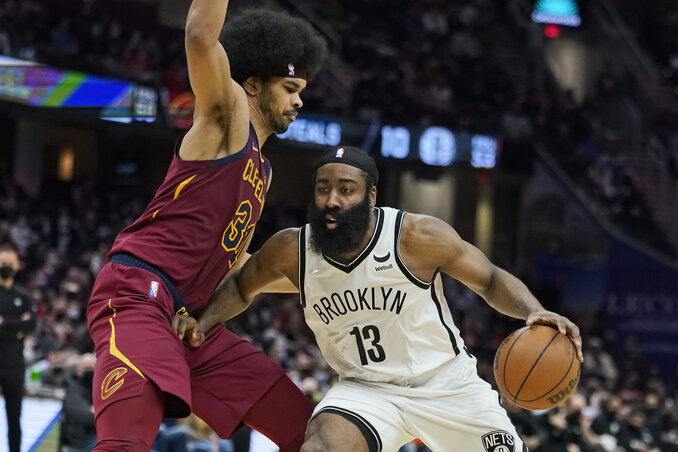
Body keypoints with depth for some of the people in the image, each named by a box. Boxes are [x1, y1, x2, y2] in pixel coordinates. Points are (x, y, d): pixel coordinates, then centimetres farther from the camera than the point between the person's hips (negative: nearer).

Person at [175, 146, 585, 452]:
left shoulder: (418, 237, -19)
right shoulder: (291, 250, -10)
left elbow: (491, 281, -8)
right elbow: (241, 287, 10)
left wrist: (534, 312, -27)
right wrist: (202, 323, -9)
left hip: (447, 384, -1)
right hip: (366, 390, 1)